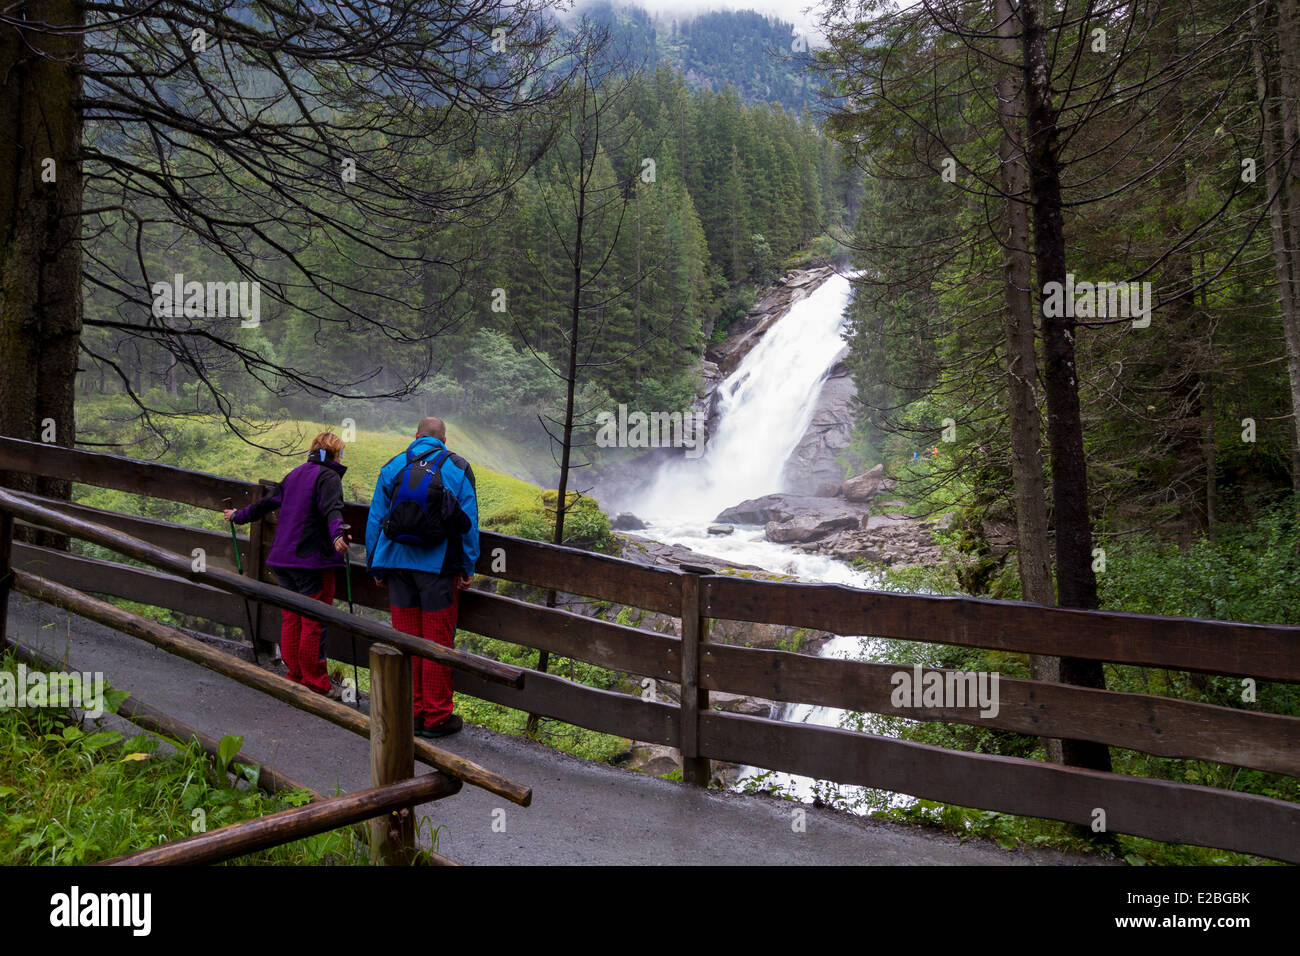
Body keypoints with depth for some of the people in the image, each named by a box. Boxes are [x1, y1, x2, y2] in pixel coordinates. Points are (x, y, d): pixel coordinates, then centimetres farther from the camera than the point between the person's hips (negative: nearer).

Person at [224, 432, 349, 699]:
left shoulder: (296, 473, 16)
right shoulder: (328, 477, -7)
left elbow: (267, 503, 26)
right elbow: (332, 510, -26)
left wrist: (238, 516, 42)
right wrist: (337, 536, -43)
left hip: (283, 558, 8)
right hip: (312, 560, -8)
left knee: (291, 619, 13)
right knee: (314, 622, -2)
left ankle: (295, 677, 22)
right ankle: (316, 684, 3)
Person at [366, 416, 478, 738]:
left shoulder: (393, 467, 8)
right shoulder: (458, 468, 0)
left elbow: (375, 519, 9)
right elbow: (468, 522, -2)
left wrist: (376, 566, 16)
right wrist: (468, 567, 3)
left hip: (398, 564, 3)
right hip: (438, 566, -3)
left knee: (406, 639, 11)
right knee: (437, 642, 3)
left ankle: (411, 711, 18)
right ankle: (436, 717, 10)